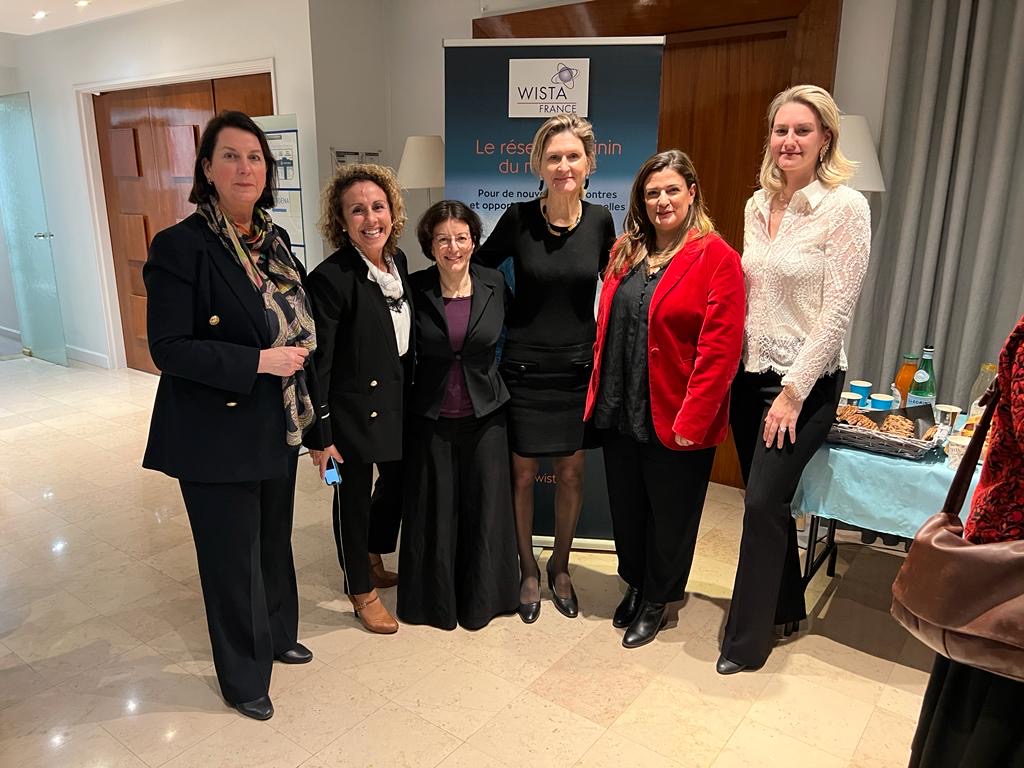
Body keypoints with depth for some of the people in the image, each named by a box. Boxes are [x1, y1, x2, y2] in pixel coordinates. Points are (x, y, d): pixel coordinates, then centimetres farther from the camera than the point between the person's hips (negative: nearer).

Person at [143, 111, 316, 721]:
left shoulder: (275, 240, 6)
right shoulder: (180, 246, -15)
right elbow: (169, 348, -19)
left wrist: (310, 407, 11)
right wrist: (259, 361, -22)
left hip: (278, 427, 7)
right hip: (219, 435, -6)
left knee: (275, 539, 22)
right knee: (232, 555, 10)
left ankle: (278, 634, 46)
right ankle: (244, 676, 32)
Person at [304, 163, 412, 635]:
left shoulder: (397, 260, 0)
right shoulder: (329, 279, -22)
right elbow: (319, 363, -19)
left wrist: (412, 393, 15)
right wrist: (320, 436, -17)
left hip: (397, 399, 8)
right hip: (352, 408, -7)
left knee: (398, 478, 22)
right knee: (354, 496, 10)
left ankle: (373, 558, 50)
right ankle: (361, 591, 33)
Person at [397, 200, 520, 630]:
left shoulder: (494, 284, -3)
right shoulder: (415, 288, -5)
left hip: (484, 415, 1)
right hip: (430, 417, -1)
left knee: (485, 508, 9)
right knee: (434, 510, 9)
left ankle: (482, 597, 30)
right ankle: (435, 599, 30)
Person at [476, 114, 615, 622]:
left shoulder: (600, 221, -1)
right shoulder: (518, 219, -7)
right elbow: (477, 268, 5)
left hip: (578, 367, 2)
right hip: (525, 367, -1)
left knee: (571, 474, 11)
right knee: (523, 473, 7)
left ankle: (560, 566, 33)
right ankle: (528, 569, 29)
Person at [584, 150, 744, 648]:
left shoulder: (717, 258, -10)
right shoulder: (626, 252, 9)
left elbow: (719, 350, -15)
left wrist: (691, 420, -18)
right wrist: (597, 393, 7)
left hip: (675, 419, -5)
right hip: (619, 411, 6)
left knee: (669, 516, 12)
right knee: (626, 508, 19)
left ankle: (656, 601, 34)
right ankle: (635, 585, 42)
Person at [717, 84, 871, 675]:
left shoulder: (846, 207, -11)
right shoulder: (758, 205, 7)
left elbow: (836, 313, -14)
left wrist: (793, 392, -15)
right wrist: (731, 370, 8)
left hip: (804, 382, -6)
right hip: (750, 375, 6)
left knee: (764, 502, -6)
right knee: (767, 500, 14)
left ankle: (748, 637, 13)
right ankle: (787, 608, 36)